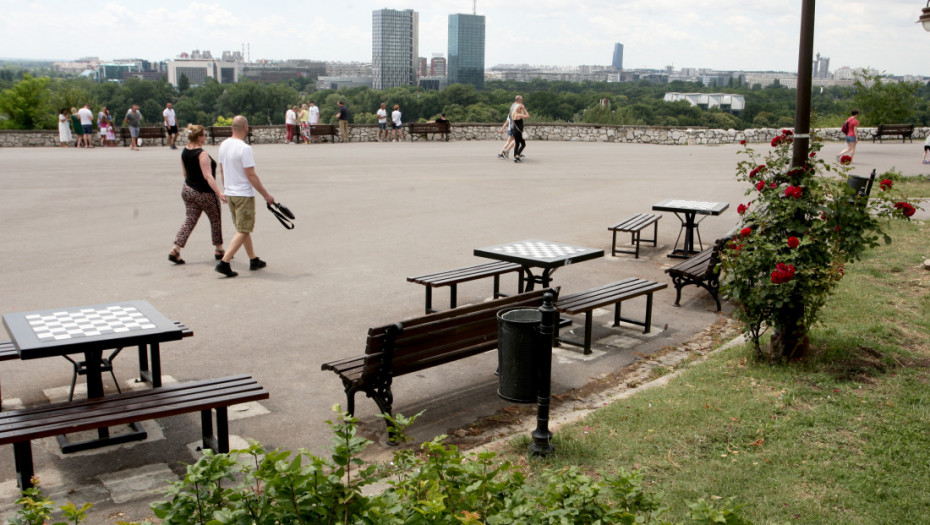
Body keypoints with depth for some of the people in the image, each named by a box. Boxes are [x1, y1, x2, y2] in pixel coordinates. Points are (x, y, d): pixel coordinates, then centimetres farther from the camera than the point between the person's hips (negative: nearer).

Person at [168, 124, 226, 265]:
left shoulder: (185, 151, 3)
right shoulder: (202, 154, -21)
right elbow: (208, 176, -28)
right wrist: (219, 193, -32)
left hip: (187, 190, 7)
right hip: (204, 194, -7)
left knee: (189, 220, 9)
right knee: (216, 220, 11)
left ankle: (175, 249, -4)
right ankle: (219, 250, 22)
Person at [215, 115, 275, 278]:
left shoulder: (224, 145, 5)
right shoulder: (244, 148, -19)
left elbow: (222, 170, 14)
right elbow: (251, 175, -19)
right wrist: (266, 195, -12)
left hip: (230, 193, 9)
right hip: (244, 194, -9)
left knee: (243, 229, 17)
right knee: (243, 231, -3)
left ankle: (253, 260, 27)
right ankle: (224, 262, -9)